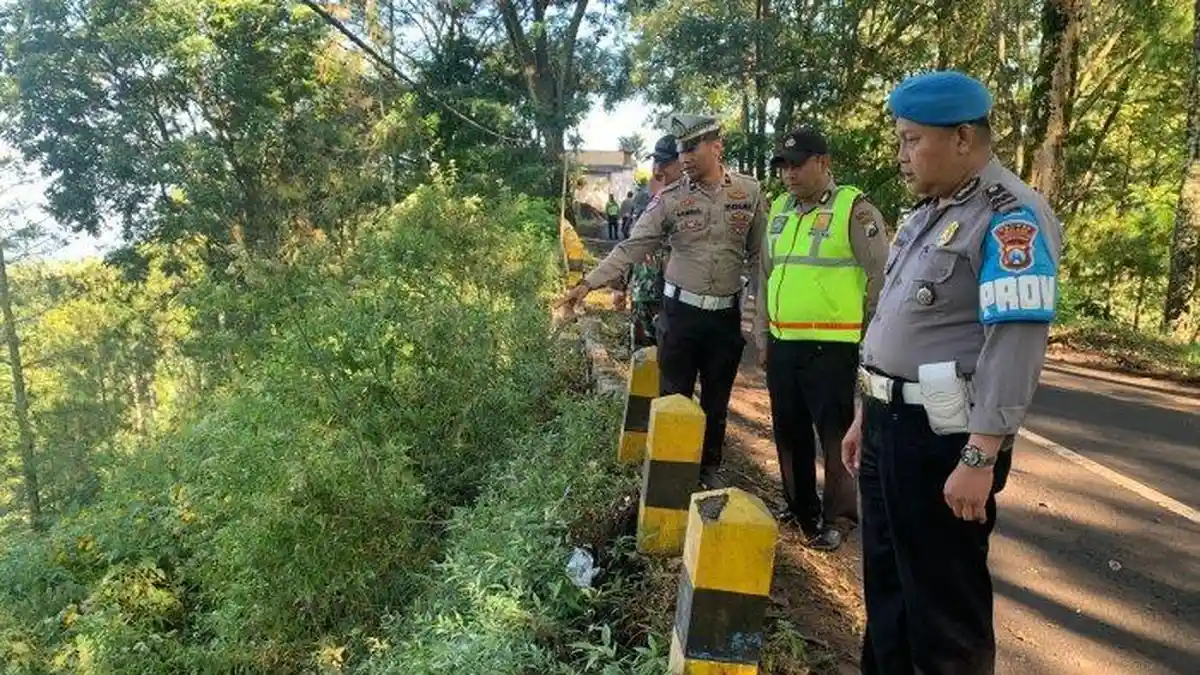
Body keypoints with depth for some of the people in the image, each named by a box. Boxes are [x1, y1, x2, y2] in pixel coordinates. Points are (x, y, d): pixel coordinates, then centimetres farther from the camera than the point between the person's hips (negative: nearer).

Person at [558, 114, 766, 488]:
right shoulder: (670, 199, -5)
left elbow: (760, 252, 6)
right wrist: (588, 283, -16)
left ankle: (710, 467, 32)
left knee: (717, 400, 14)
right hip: (681, 311, -1)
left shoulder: (749, 191, -1)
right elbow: (631, 247, -7)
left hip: (727, 314, 1)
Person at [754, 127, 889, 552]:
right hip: (782, 343, 7)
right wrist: (762, 331, 16)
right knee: (789, 431, 16)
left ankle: (838, 518, 17)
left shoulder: (855, 209, -7)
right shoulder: (779, 209, 13)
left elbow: (880, 277, -8)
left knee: (835, 434, 2)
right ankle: (799, 507, 33)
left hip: (832, 345, -7)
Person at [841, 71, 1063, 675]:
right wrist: (866, 415, 19)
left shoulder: (1010, 217, -14)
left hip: (944, 438, -9)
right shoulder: (928, 212, 15)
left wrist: (980, 458, -25)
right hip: (890, 425, 9)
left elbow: (1016, 343, -22)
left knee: (944, 601, 7)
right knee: (884, 581, 21)